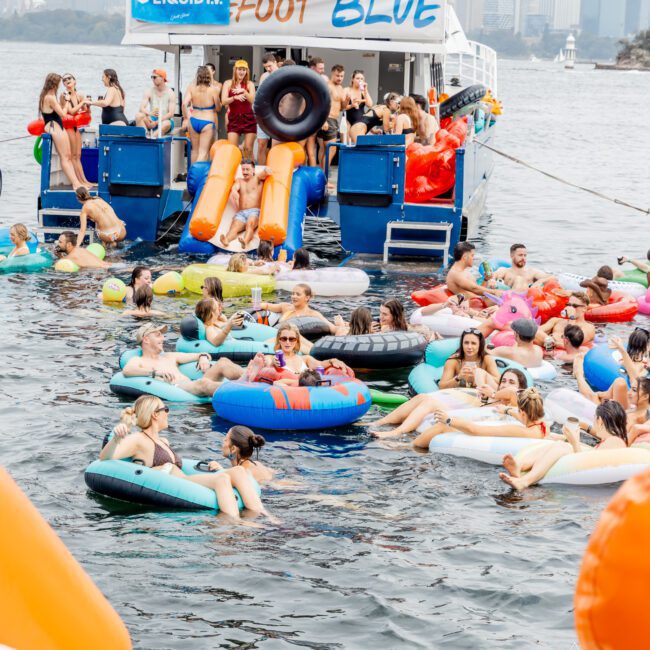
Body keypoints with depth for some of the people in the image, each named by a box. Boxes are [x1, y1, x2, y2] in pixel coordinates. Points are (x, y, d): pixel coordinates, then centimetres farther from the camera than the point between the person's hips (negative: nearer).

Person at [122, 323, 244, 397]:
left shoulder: (170, 357, 34)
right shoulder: (138, 361, 16)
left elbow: (204, 354, 35)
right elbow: (126, 371, -10)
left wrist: (203, 358, 8)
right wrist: (156, 372, -23)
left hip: (191, 385, 6)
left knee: (223, 362, -16)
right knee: (203, 383, -37)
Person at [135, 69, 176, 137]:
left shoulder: (170, 93, -4)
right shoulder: (149, 92, 4)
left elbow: (171, 113, -12)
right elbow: (142, 108, -7)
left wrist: (156, 123, -23)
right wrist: (150, 113, -32)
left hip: (165, 120, -3)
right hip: (152, 119, 3)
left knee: (166, 123, -39)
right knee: (138, 115, -26)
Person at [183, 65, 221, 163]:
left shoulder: (191, 87, -3)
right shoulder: (213, 89, -10)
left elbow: (184, 104, -10)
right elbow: (218, 108, -2)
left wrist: (186, 118, 5)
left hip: (193, 121, 4)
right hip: (207, 121, -4)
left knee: (195, 150, 19)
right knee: (203, 152, -2)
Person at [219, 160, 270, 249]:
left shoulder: (257, 178, 20)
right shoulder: (239, 181, 27)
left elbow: (266, 172, 2)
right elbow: (235, 187, 5)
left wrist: (266, 170, -26)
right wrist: (234, 191, -21)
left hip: (255, 211, -2)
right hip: (240, 213, 3)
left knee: (250, 223, -36)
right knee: (235, 227, -29)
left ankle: (245, 241, -64)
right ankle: (226, 241, -60)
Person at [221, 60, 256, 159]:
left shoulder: (249, 84, 4)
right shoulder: (228, 84, 4)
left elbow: (252, 100, -8)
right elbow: (224, 101, -6)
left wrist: (244, 92, -24)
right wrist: (235, 97, -24)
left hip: (248, 118, 0)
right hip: (234, 119, 0)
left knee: (248, 149, 0)